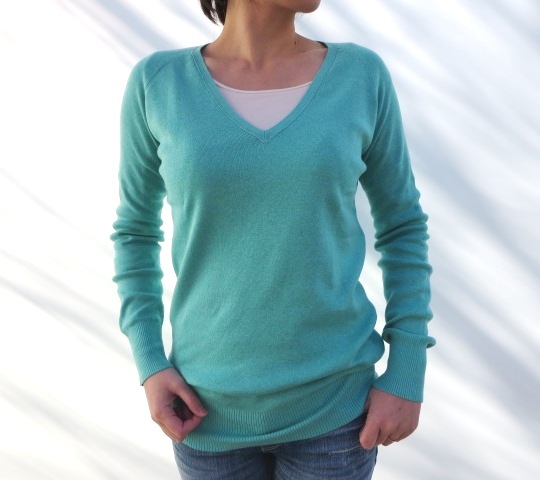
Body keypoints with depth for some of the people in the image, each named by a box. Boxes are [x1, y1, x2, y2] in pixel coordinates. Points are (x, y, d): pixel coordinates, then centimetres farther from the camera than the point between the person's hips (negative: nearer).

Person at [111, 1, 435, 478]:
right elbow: (136, 230, 4)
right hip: (213, 405, 1)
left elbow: (401, 225, 1)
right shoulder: (158, 83, -7)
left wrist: (407, 374, -4)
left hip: (332, 400, 0)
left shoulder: (361, 76, -6)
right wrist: (149, 364, -5)